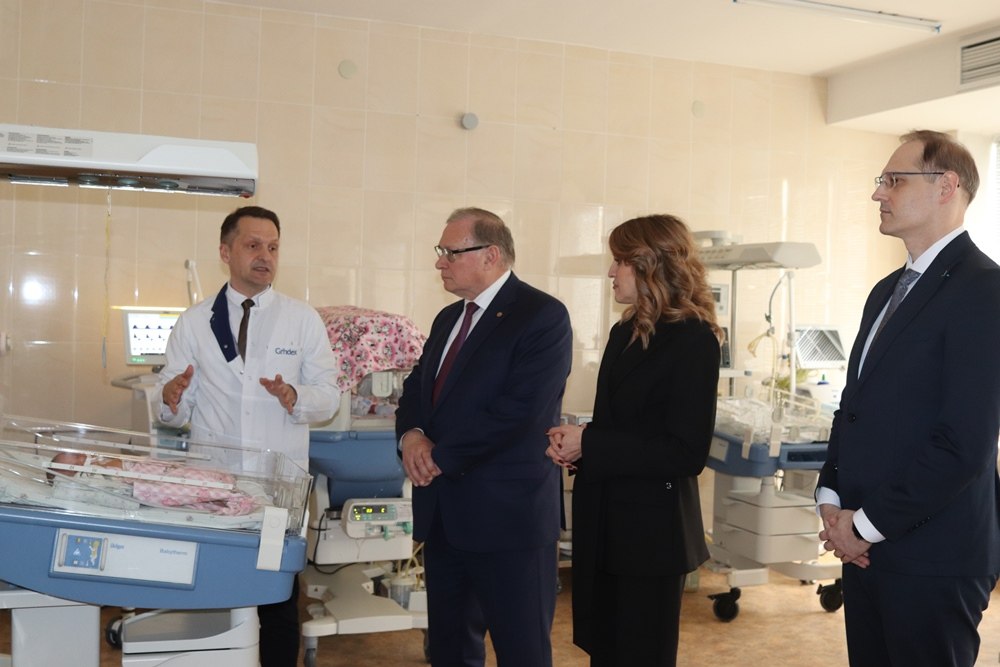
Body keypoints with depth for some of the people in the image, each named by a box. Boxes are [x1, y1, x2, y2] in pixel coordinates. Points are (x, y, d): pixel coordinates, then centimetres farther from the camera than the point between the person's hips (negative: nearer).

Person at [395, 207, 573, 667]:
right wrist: (411, 435, -6)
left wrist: (441, 457, -15)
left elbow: (519, 410, -22)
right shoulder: (448, 319, 15)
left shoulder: (542, 317, -12)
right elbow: (416, 389, 17)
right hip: (443, 513, 8)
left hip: (507, 514, -8)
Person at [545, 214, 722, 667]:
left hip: (653, 530, -8)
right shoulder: (625, 333, 10)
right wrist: (574, 441, -4)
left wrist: (588, 446, -20)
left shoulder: (694, 341, -15)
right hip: (606, 524, 8)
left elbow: (686, 453, -21)